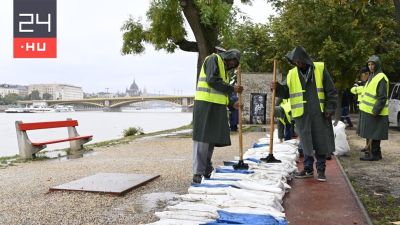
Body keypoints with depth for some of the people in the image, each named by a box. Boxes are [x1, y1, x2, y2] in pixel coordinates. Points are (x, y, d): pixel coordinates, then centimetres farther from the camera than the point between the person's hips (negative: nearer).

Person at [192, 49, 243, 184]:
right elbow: (212, 80, -15)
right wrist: (232, 89, -11)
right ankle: (197, 174, -10)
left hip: (216, 107, 9)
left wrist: (232, 104, 15)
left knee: (211, 140, 9)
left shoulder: (223, 68, 28)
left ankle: (207, 171, 16)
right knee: (202, 139, -10)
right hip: (206, 105, -9)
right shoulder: (214, 59, -1)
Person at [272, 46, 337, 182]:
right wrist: (278, 88, -13)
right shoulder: (292, 74, 6)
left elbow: (331, 91, 1)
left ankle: (321, 169, 16)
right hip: (302, 115, 2)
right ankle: (308, 168, 20)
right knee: (306, 142, 8)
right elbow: (286, 92, 7)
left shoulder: (320, 69, 1)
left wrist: (330, 109, -5)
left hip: (319, 114, -1)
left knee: (321, 142, 4)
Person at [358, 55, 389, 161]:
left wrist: (375, 111, -21)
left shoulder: (381, 78, -14)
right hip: (368, 111, 9)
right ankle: (371, 151, 24)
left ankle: (374, 154, 2)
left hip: (374, 113, -9)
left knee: (373, 135, -4)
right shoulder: (372, 77, 17)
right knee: (370, 134, 15)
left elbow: (382, 98, -19)